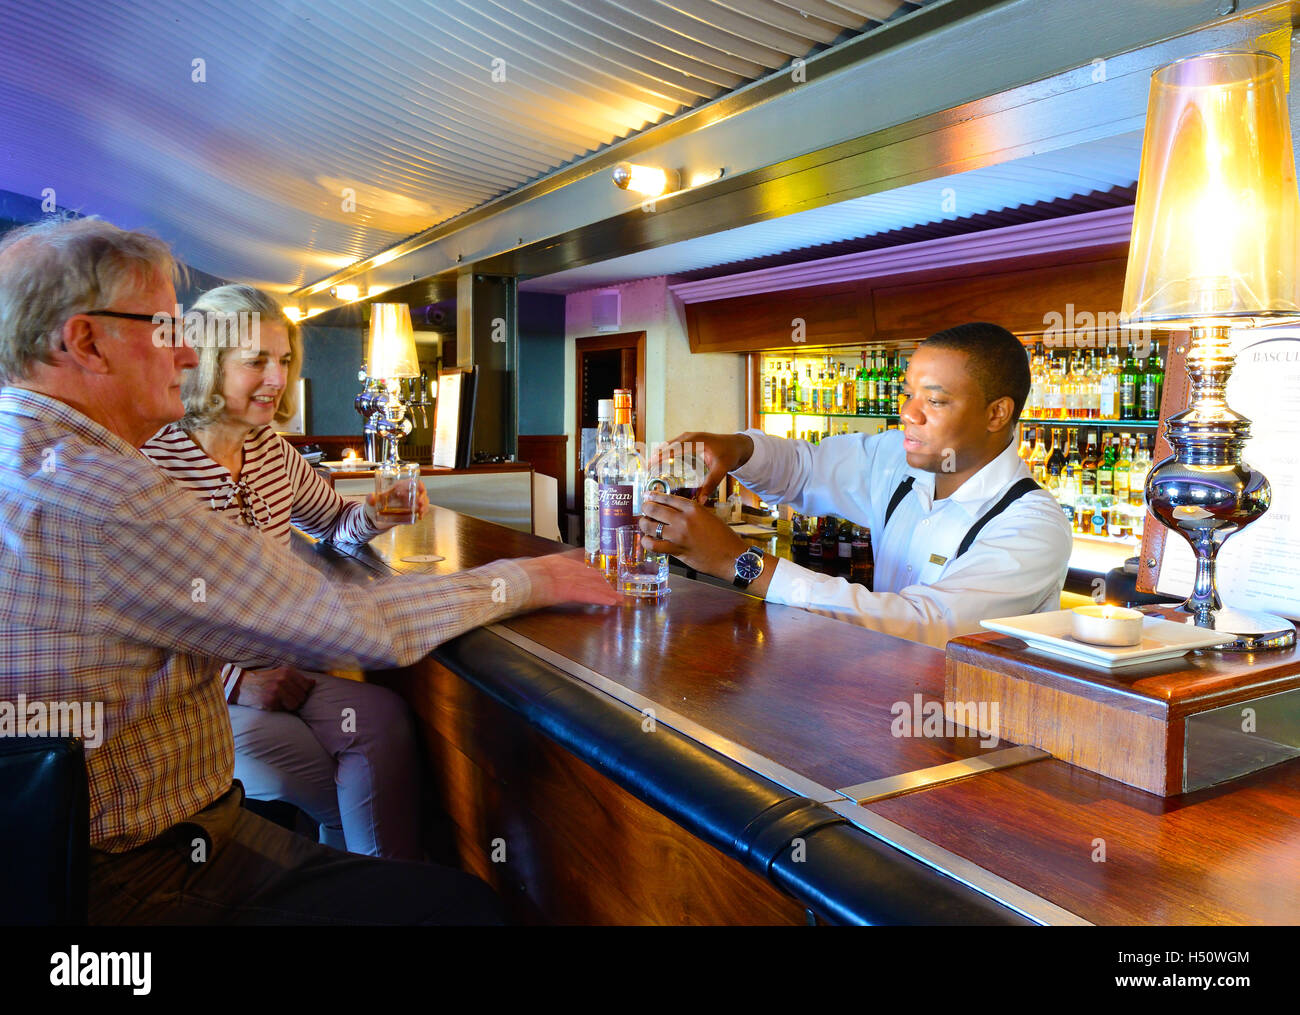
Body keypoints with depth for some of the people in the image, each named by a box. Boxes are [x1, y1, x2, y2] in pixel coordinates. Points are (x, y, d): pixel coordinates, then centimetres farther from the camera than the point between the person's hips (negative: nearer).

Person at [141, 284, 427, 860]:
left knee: (383, 718, -18)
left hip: (270, 666, 6)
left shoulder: (272, 450, 4)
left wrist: (375, 516, -3)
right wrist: (235, 680, -23)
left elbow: (334, 522, 20)